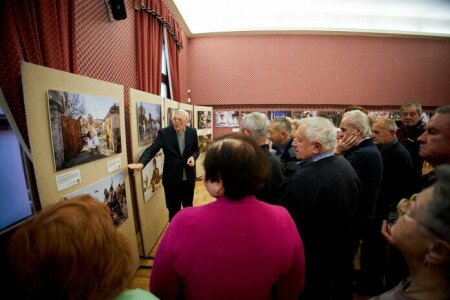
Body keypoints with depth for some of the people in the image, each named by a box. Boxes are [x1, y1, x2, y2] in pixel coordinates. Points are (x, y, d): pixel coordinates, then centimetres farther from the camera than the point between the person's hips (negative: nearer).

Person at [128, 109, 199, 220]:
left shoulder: (192, 132, -2)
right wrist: (141, 163, -36)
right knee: (173, 209, 10)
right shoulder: (164, 132, -11)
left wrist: (193, 157, -14)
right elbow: (152, 149, -19)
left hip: (189, 177, 3)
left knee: (188, 206, 20)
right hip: (172, 179, -2)